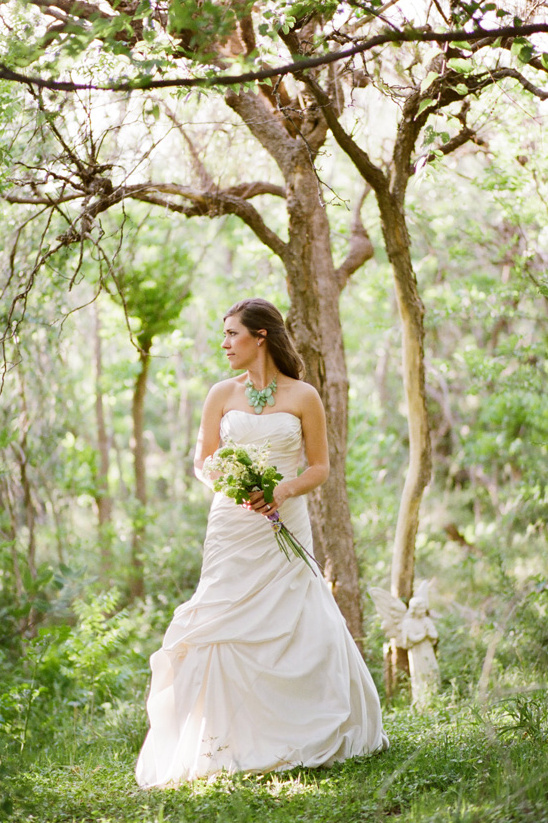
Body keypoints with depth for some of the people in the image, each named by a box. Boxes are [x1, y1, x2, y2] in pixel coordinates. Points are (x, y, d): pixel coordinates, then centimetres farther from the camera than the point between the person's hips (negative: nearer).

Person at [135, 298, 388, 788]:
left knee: (300, 629, -6)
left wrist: (285, 489, -13)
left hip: (284, 527, -1)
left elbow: (320, 466, 5)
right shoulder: (223, 394, 8)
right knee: (228, 629, -5)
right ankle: (232, 743, 2)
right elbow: (203, 461, 11)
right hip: (233, 527, 2)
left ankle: (302, 739, 9)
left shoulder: (303, 397, 2)